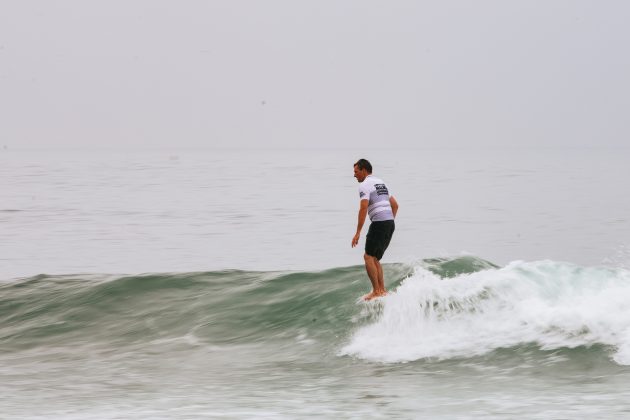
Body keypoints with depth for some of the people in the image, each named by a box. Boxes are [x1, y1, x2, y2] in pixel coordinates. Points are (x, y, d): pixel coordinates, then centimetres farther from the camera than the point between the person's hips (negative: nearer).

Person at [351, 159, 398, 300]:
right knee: (375, 258, 14)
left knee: (368, 257, -6)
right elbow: (395, 205, 25)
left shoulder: (365, 185, -6)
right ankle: (382, 290, 8)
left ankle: (377, 291, -13)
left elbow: (363, 208, -17)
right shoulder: (381, 183, 23)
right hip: (390, 223, 9)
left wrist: (358, 233, -17)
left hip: (379, 223, -9)